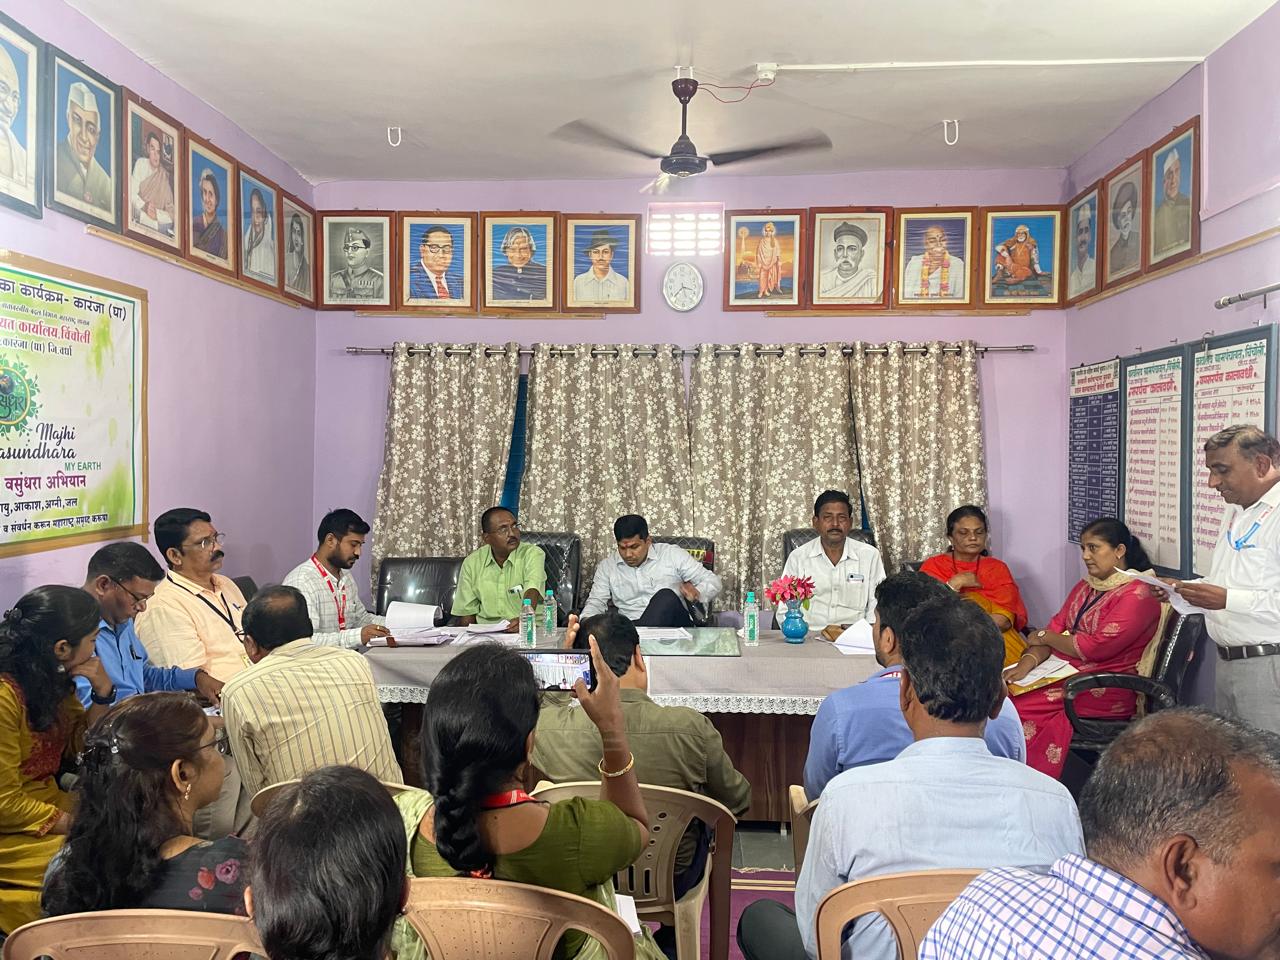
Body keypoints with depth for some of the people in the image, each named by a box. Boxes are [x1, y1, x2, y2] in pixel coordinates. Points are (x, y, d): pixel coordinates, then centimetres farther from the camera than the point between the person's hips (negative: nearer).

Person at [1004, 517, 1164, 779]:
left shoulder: (1137, 595, -9)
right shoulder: (1085, 587, 17)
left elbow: (1095, 647, -16)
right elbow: (1056, 628, 8)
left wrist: (1045, 637, -2)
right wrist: (1028, 662, -10)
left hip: (1105, 690, -7)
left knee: (1018, 706, -24)